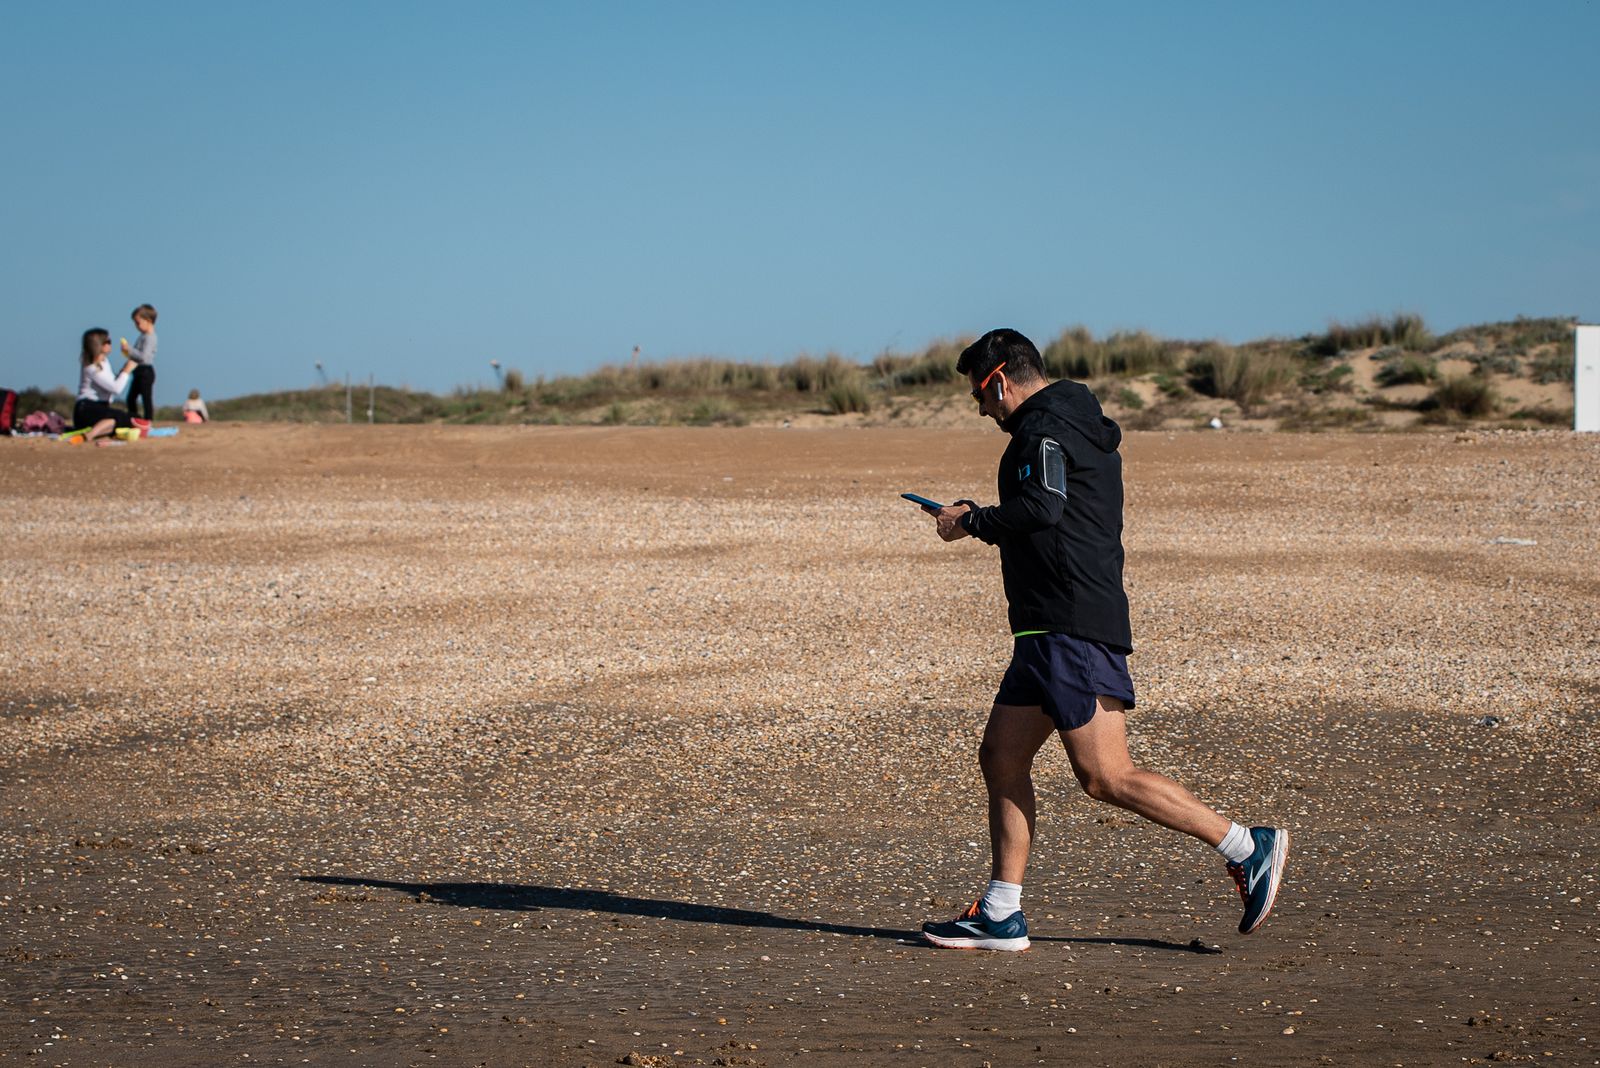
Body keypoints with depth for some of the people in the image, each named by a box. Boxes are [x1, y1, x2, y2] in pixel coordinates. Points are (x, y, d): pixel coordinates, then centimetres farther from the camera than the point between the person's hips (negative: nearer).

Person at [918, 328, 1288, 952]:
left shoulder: (1044, 429, -9)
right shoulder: (1084, 430, 22)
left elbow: (1040, 508, -25)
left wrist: (971, 522, -11)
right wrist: (979, 520, 22)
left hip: (1072, 630, -11)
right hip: (1051, 632, 11)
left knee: (1105, 777, -12)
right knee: (1001, 758, 10)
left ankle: (1248, 848, -9)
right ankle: (1000, 917, 11)